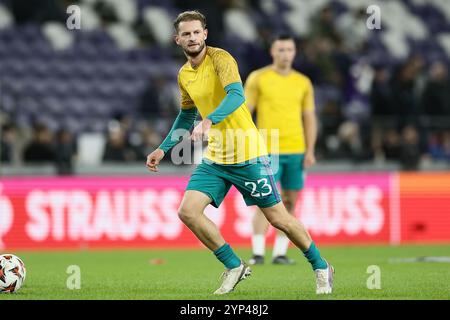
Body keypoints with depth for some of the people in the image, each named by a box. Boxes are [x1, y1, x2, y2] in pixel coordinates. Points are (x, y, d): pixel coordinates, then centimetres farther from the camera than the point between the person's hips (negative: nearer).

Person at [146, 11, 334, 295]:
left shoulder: (220, 58, -13)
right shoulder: (184, 75, 9)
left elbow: (236, 95, -31)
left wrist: (209, 121, -46)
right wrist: (163, 149, 20)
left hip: (247, 154, -7)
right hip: (215, 158, 7)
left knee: (278, 218, 0)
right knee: (188, 211, -10)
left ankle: (321, 268, 20)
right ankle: (234, 266, 6)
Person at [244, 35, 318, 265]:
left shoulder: (303, 82, 11)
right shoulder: (258, 78, 1)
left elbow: (310, 118, 13)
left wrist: (310, 151, 5)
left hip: (296, 151, 4)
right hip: (267, 150, -3)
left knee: (289, 203, 4)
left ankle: (280, 253, 10)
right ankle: (258, 253, -8)